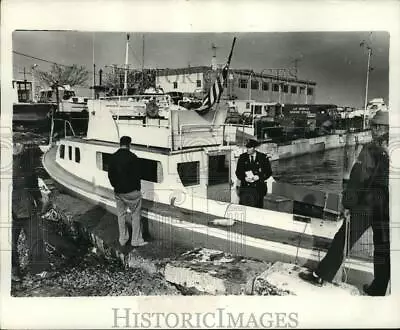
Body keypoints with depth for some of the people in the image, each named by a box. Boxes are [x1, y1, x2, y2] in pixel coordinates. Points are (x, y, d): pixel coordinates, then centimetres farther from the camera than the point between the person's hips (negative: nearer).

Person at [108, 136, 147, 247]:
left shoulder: (113, 157, 2)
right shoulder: (132, 157, -14)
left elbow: (110, 174, 8)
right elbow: (137, 175, -11)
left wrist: (115, 186, 17)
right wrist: (138, 188, 1)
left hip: (118, 192, 6)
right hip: (131, 192, -5)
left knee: (121, 215, 16)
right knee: (135, 215, 6)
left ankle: (123, 239, 25)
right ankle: (136, 240, 10)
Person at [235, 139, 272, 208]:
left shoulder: (263, 157, 1)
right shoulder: (242, 157, 6)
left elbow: (268, 172, 3)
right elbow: (238, 172, 8)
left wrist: (259, 177, -13)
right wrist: (244, 178, -11)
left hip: (258, 187, -1)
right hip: (245, 186, 1)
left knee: (257, 208, 1)